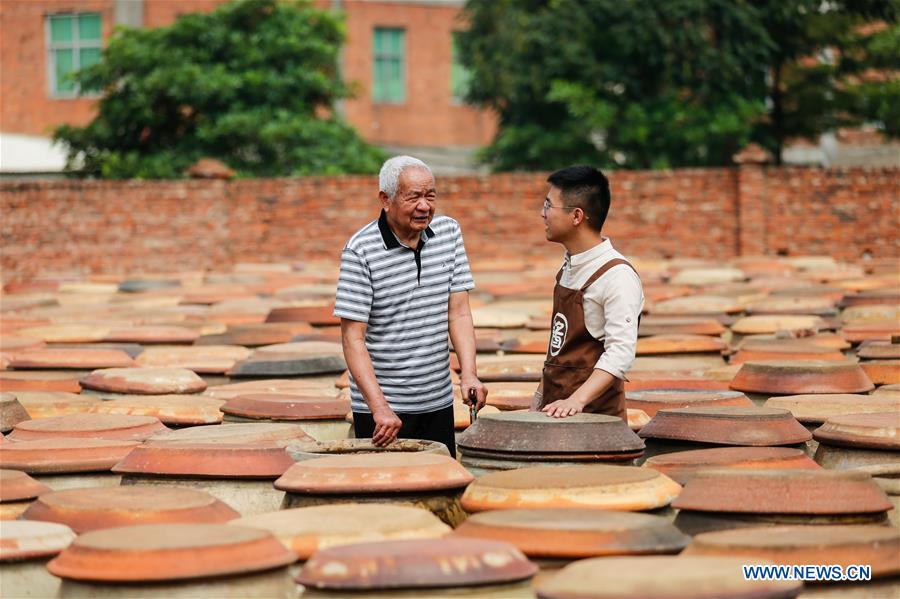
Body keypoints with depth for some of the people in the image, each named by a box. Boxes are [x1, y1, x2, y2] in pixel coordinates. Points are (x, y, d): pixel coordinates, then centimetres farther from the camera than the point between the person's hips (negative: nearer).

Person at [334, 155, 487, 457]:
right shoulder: (361, 251, -12)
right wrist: (379, 408, -23)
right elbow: (353, 338, -14)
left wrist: (469, 374, -11)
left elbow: (458, 312, 4)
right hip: (380, 408, -5)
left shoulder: (449, 232, 4)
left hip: (438, 403, 5)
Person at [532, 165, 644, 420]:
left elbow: (620, 353, -23)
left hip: (594, 413, -7)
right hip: (555, 409, 8)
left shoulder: (617, 276, -15)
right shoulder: (570, 266, 12)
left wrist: (577, 400, -33)